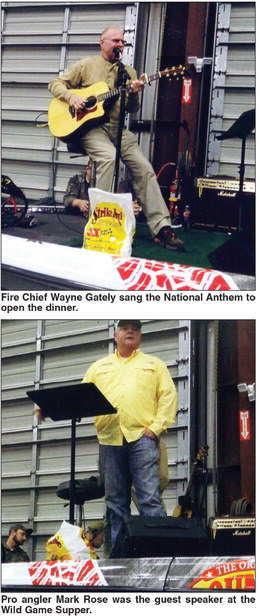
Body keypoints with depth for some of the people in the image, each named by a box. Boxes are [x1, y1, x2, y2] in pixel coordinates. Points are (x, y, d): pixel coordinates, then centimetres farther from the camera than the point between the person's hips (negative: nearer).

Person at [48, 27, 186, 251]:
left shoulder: (129, 72, 17)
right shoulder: (86, 65, 8)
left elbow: (132, 109, 12)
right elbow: (56, 84, 8)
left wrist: (134, 94, -11)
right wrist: (71, 97, -11)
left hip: (118, 128, 4)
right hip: (90, 126, -4)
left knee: (144, 167, -14)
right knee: (108, 157, -35)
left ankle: (161, 227, -17)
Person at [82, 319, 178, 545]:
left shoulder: (154, 364, 16)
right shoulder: (99, 367, 23)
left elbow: (168, 396, 6)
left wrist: (157, 427, -7)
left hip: (142, 436, -3)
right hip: (109, 440, 3)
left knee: (150, 498, -13)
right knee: (115, 502, 4)